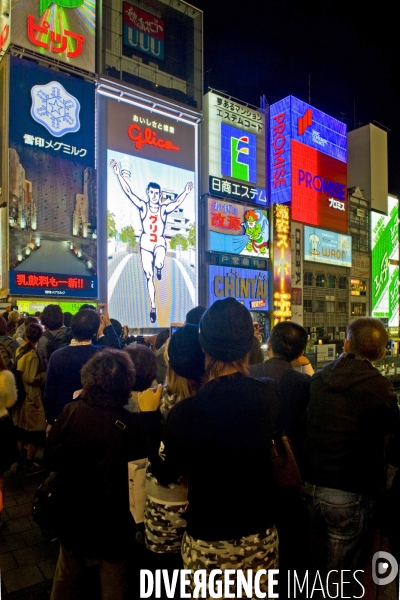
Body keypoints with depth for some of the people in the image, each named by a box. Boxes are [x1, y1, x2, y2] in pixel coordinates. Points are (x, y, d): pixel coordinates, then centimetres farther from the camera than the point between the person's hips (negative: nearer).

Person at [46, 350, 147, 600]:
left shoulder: (70, 413, -21)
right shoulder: (133, 423, -29)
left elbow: (51, 459, -9)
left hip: (73, 510, 3)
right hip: (114, 515, -2)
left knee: (67, 573, 29)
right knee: (113, 579, 23)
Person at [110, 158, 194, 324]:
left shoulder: (164, 209, -1)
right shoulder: (143, 206, 0)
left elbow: (177, 202, -17)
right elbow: (128, 192, -7)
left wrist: (186, 192, -35)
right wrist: (119, 175, -15)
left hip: (160, 242, -1)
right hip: (145, 243, 1)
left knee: (158, 265, -33)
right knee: (148, 276, 2)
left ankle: (159, 269, 8)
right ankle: (153, 307, 13)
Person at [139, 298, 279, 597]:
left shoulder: (186, 412, -26)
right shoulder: (270, 394, -15)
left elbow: (165, 474, -9)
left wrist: (149, 416, -1)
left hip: (209, 540, -3)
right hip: (261, 533, 3)